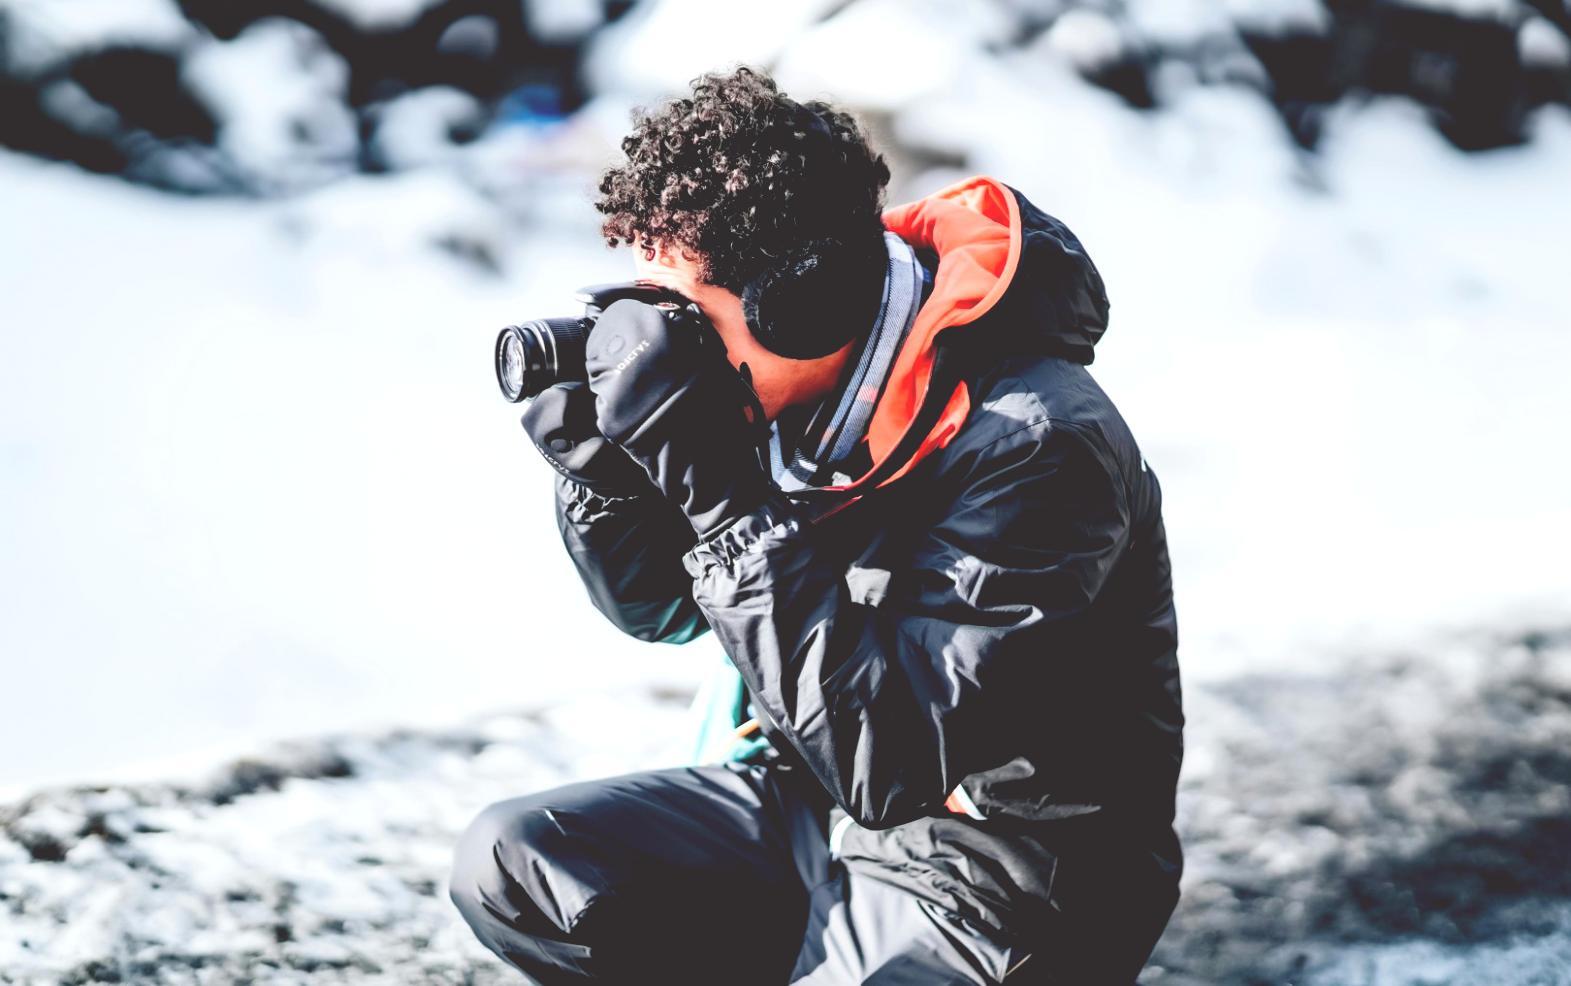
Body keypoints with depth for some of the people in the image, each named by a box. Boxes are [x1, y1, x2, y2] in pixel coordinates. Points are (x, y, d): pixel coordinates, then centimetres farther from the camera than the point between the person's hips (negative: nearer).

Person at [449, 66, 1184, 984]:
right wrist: (595, 459, -11)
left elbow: (881, 758, -31)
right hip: (816, 805, 8)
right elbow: (662, 608, 11)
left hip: (987, 871, -8)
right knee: (508, 863, -1)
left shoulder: (1035, 449, -27)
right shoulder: (788, 388, -4)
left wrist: (709, 486, -32)